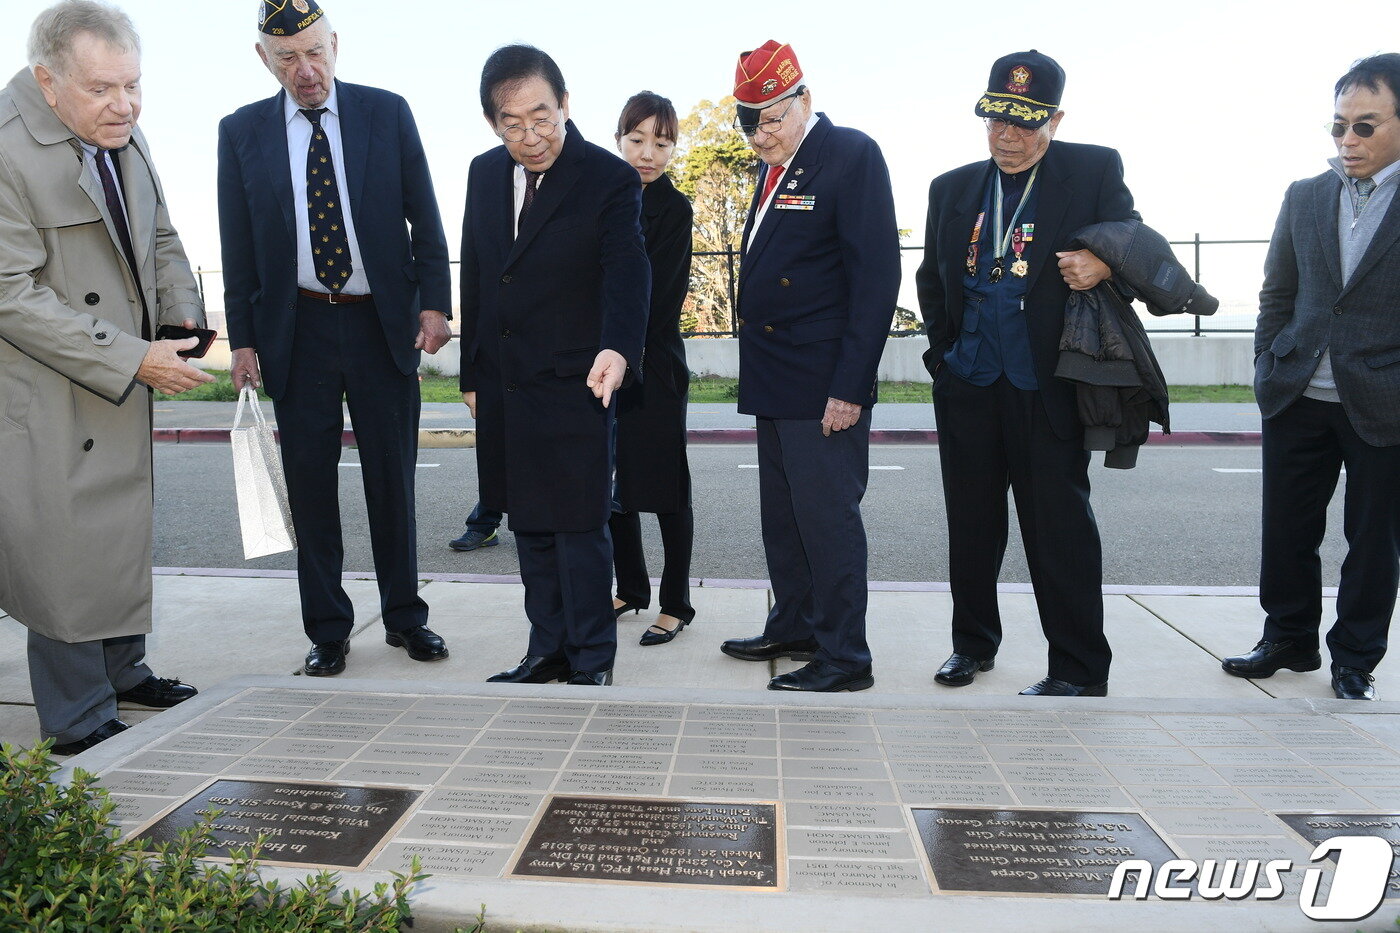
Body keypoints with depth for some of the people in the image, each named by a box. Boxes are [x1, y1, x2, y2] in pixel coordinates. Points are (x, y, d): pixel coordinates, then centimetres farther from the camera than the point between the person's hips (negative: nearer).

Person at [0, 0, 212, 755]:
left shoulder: (123, 135, 4)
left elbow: (160, 240, 15)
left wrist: (185, 322, -2)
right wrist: (133, 359, -24)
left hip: (124, 377, 8)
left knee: (124, 532, 19)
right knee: (68, 552, 0)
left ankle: (124, 671, 37)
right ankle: (79, 721, 17)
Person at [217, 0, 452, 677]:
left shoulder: (387, 113, 3)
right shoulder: (241, 131, 5)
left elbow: (424, 216, 4)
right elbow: (237, 247, 6)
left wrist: (434, 302, -6)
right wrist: (242, 339, 0)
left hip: (383, 324, -1)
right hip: (298, 331, 1)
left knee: (392, 480, 8)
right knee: (311, 486, 6)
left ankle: (405, 616, 23)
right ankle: (327, 631, 19)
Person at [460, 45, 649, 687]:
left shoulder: (610, 178, -8)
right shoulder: (484, 174, 9)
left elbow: (627, 272, -19)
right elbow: (474, 274, 15)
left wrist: (617, 348, -39)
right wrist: (472, 373, 15)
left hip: (573, 387, -6)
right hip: (503, 388, 6)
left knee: (579, 527, -1)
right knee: (529, 525, 13)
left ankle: (592, 661, 16)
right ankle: (549, 651, 28)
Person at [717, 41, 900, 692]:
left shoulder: (851, 155, -9)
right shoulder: (775, 167, 15)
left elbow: (876, 273, -16)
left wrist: (850, 386, -21)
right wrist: (756, 369, 11)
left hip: (824, 383, -9)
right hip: (773, 380, 9)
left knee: (826, 516, -3)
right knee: (781, 515, 17)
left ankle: (843, 659, 10)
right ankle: (793, 629, 32)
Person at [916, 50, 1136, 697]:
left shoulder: (1094, 171, 2)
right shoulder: (952, 189, 13)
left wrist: (1104, 263, -19)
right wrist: (946, 347, 9)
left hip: (1047, 385, -4)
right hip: (966, 385, 4)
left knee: (1059, 527, -1)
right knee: (971, 523, 12)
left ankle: (1079, 669, 11)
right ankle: (973, 641, 29)